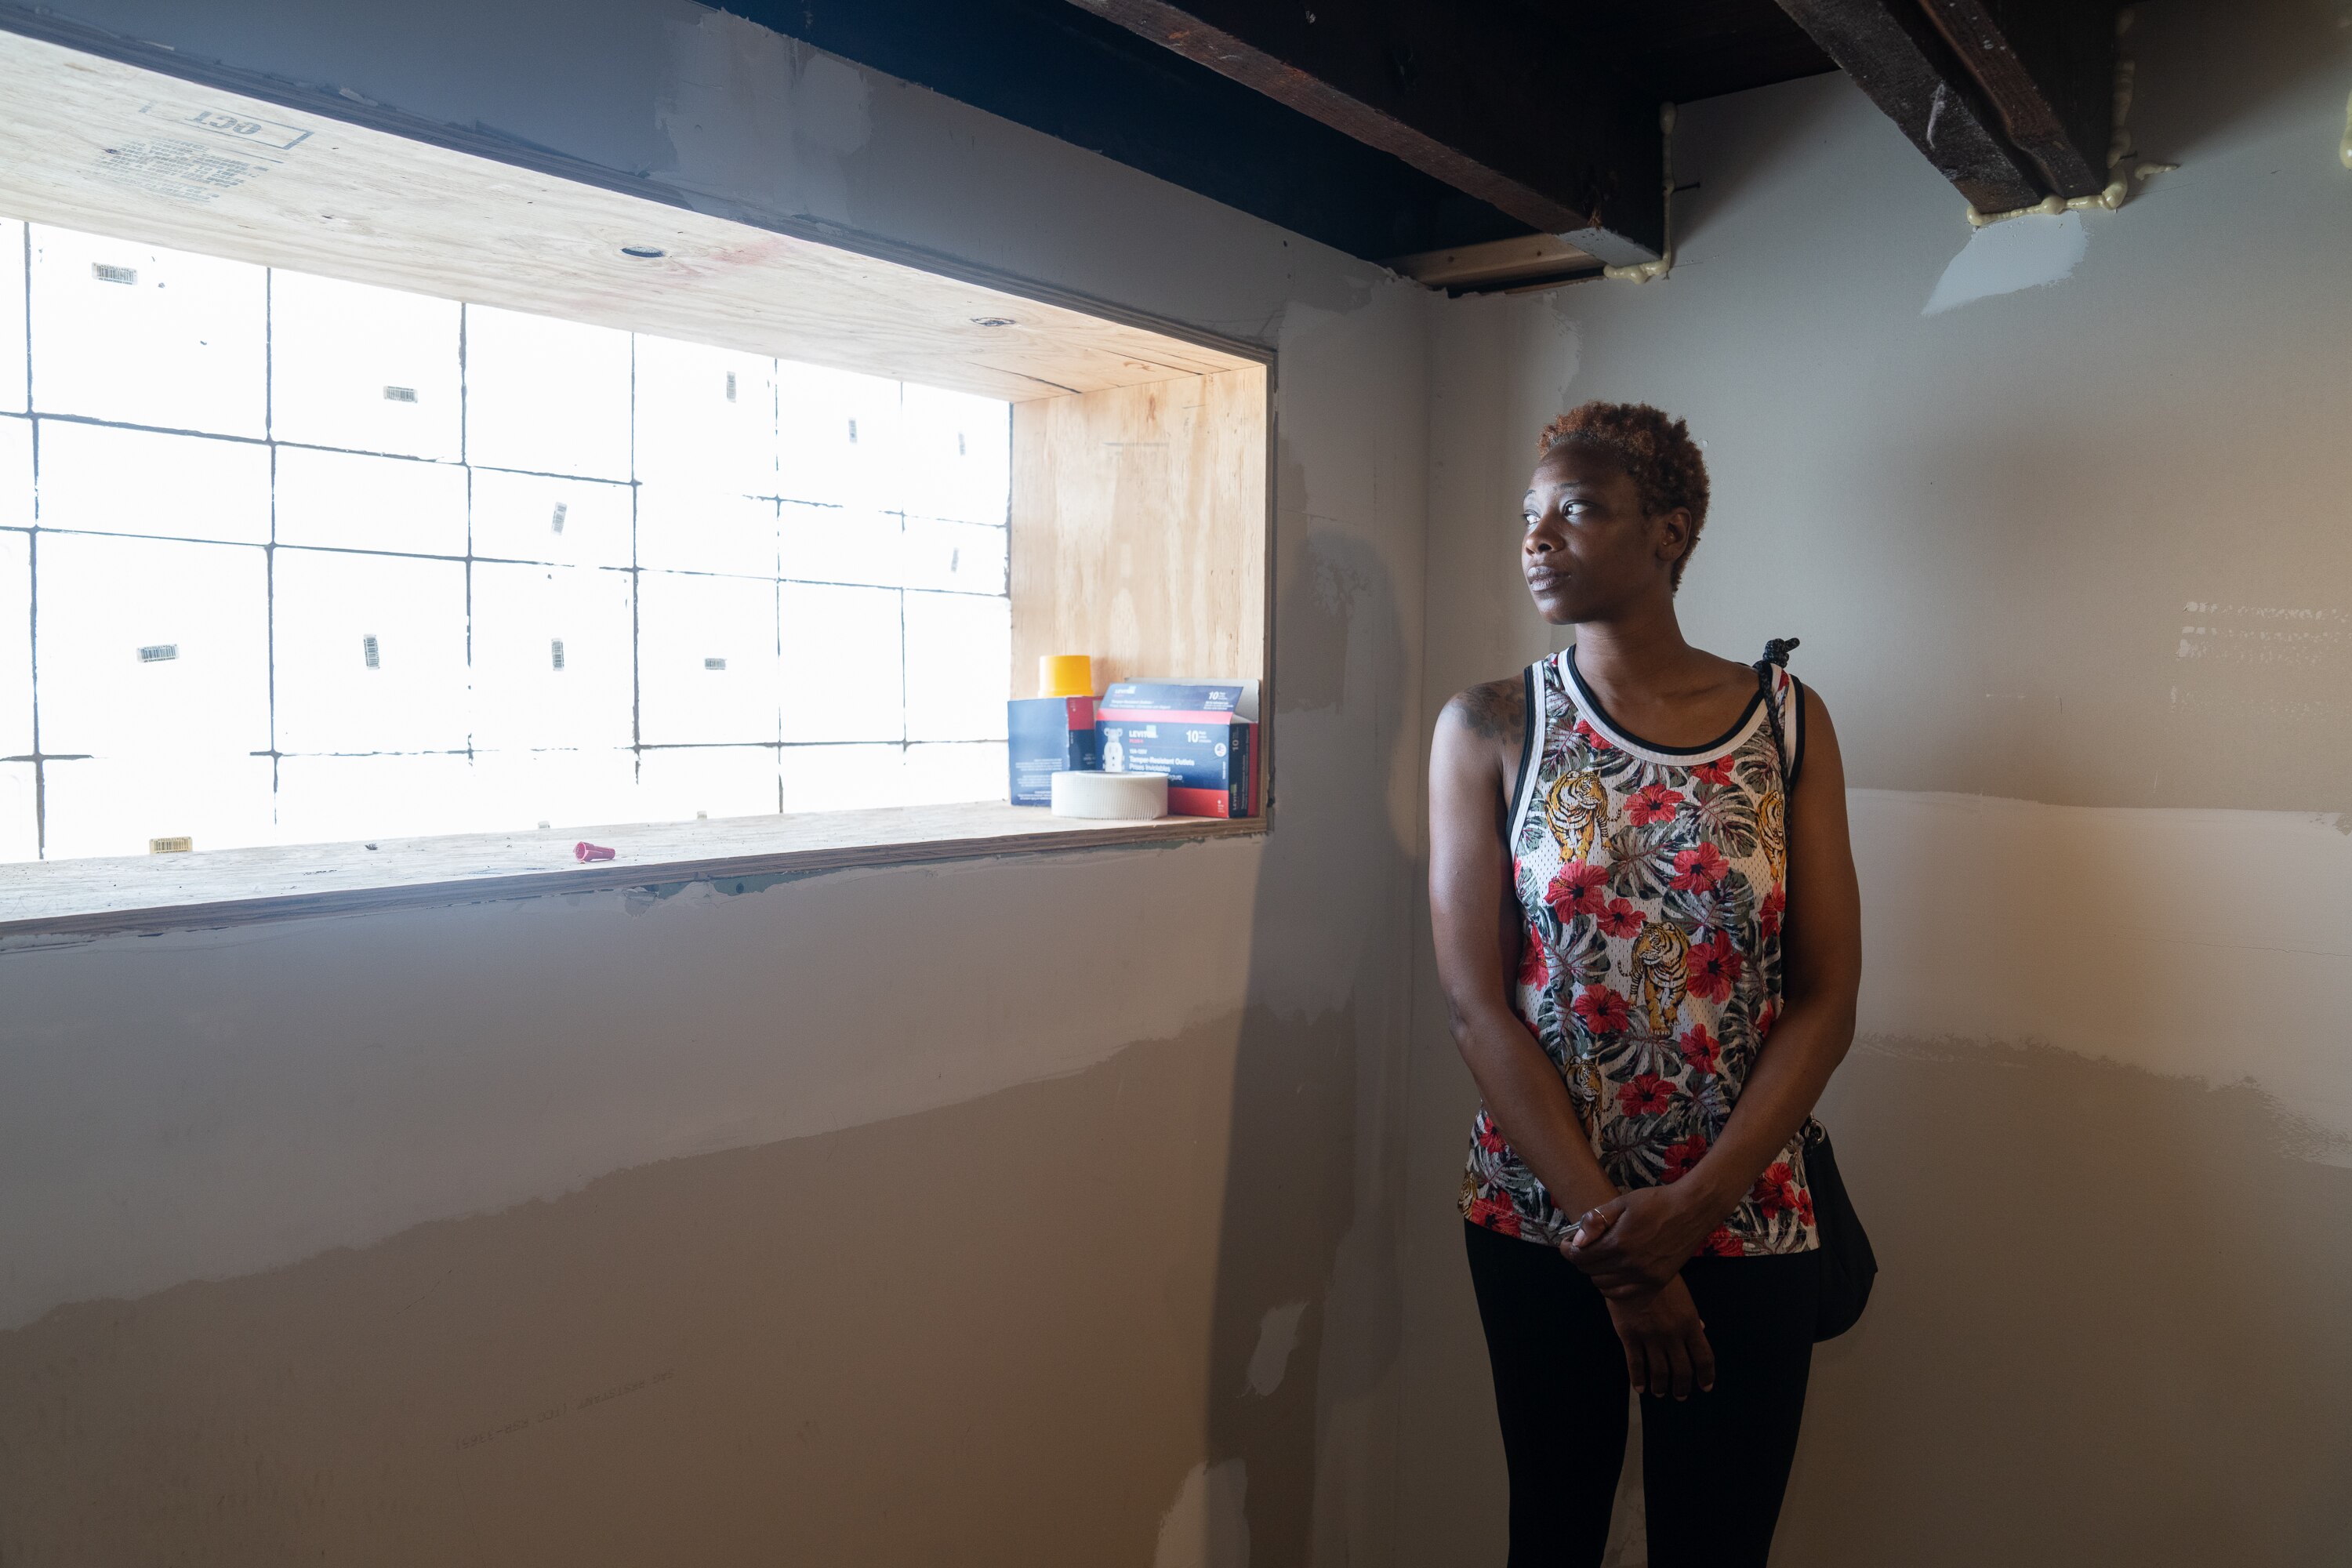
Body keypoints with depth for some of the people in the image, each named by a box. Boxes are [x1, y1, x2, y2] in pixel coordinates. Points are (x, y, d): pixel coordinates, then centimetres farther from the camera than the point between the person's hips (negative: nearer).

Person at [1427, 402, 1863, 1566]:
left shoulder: (1788, 724, -1)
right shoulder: (1488, 729, -4)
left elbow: (1826, 1001, -3)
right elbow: (1476, 1005, -8)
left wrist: (1692, 1206, -14)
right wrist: (1609, 1229, -12)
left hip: (1742, 1226, 1)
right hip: (1540, 1222, 0)